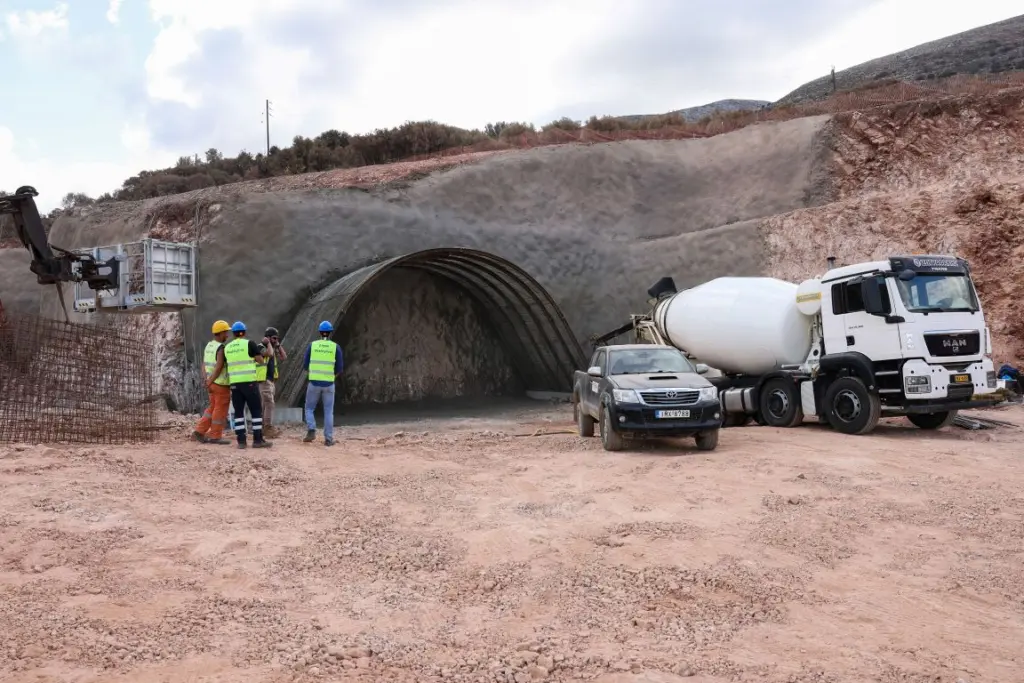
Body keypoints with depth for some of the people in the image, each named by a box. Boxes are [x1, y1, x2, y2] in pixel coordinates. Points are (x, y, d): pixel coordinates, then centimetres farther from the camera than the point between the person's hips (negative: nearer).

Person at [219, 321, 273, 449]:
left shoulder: (227, 347, 12)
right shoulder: (250, 343, -3)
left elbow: (220, 366, 15)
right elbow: (260, 360, -3)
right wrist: (259, 351, 14)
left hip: (234, 383, 4)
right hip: (249, 382, -4)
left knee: (238, 412, 8)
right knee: (256, 411, 1)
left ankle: (241, 441, 5)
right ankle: (258, 440, -1)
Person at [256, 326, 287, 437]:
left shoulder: (272, 349, 17)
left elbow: (284, 357, 13)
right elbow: (270, 354, -30)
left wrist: (278, 345, 8)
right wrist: (268, 343, -15)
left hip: (270, 380, 9)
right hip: (263, 381, -9)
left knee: (265, 405, 9)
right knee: (269, 404, -15)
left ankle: (263, 427, 12)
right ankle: (269, 427, -16)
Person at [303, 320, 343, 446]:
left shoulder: (312, 345, 2)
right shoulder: (336, 347, 0)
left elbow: (306, 365, 3)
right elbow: (339, 368, 0)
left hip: (314, 382, 0)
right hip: (329, 384, 0)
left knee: (309, 408, 15)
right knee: (329, 411, 7)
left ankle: (311, 430, -4)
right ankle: (328, 438, 4)